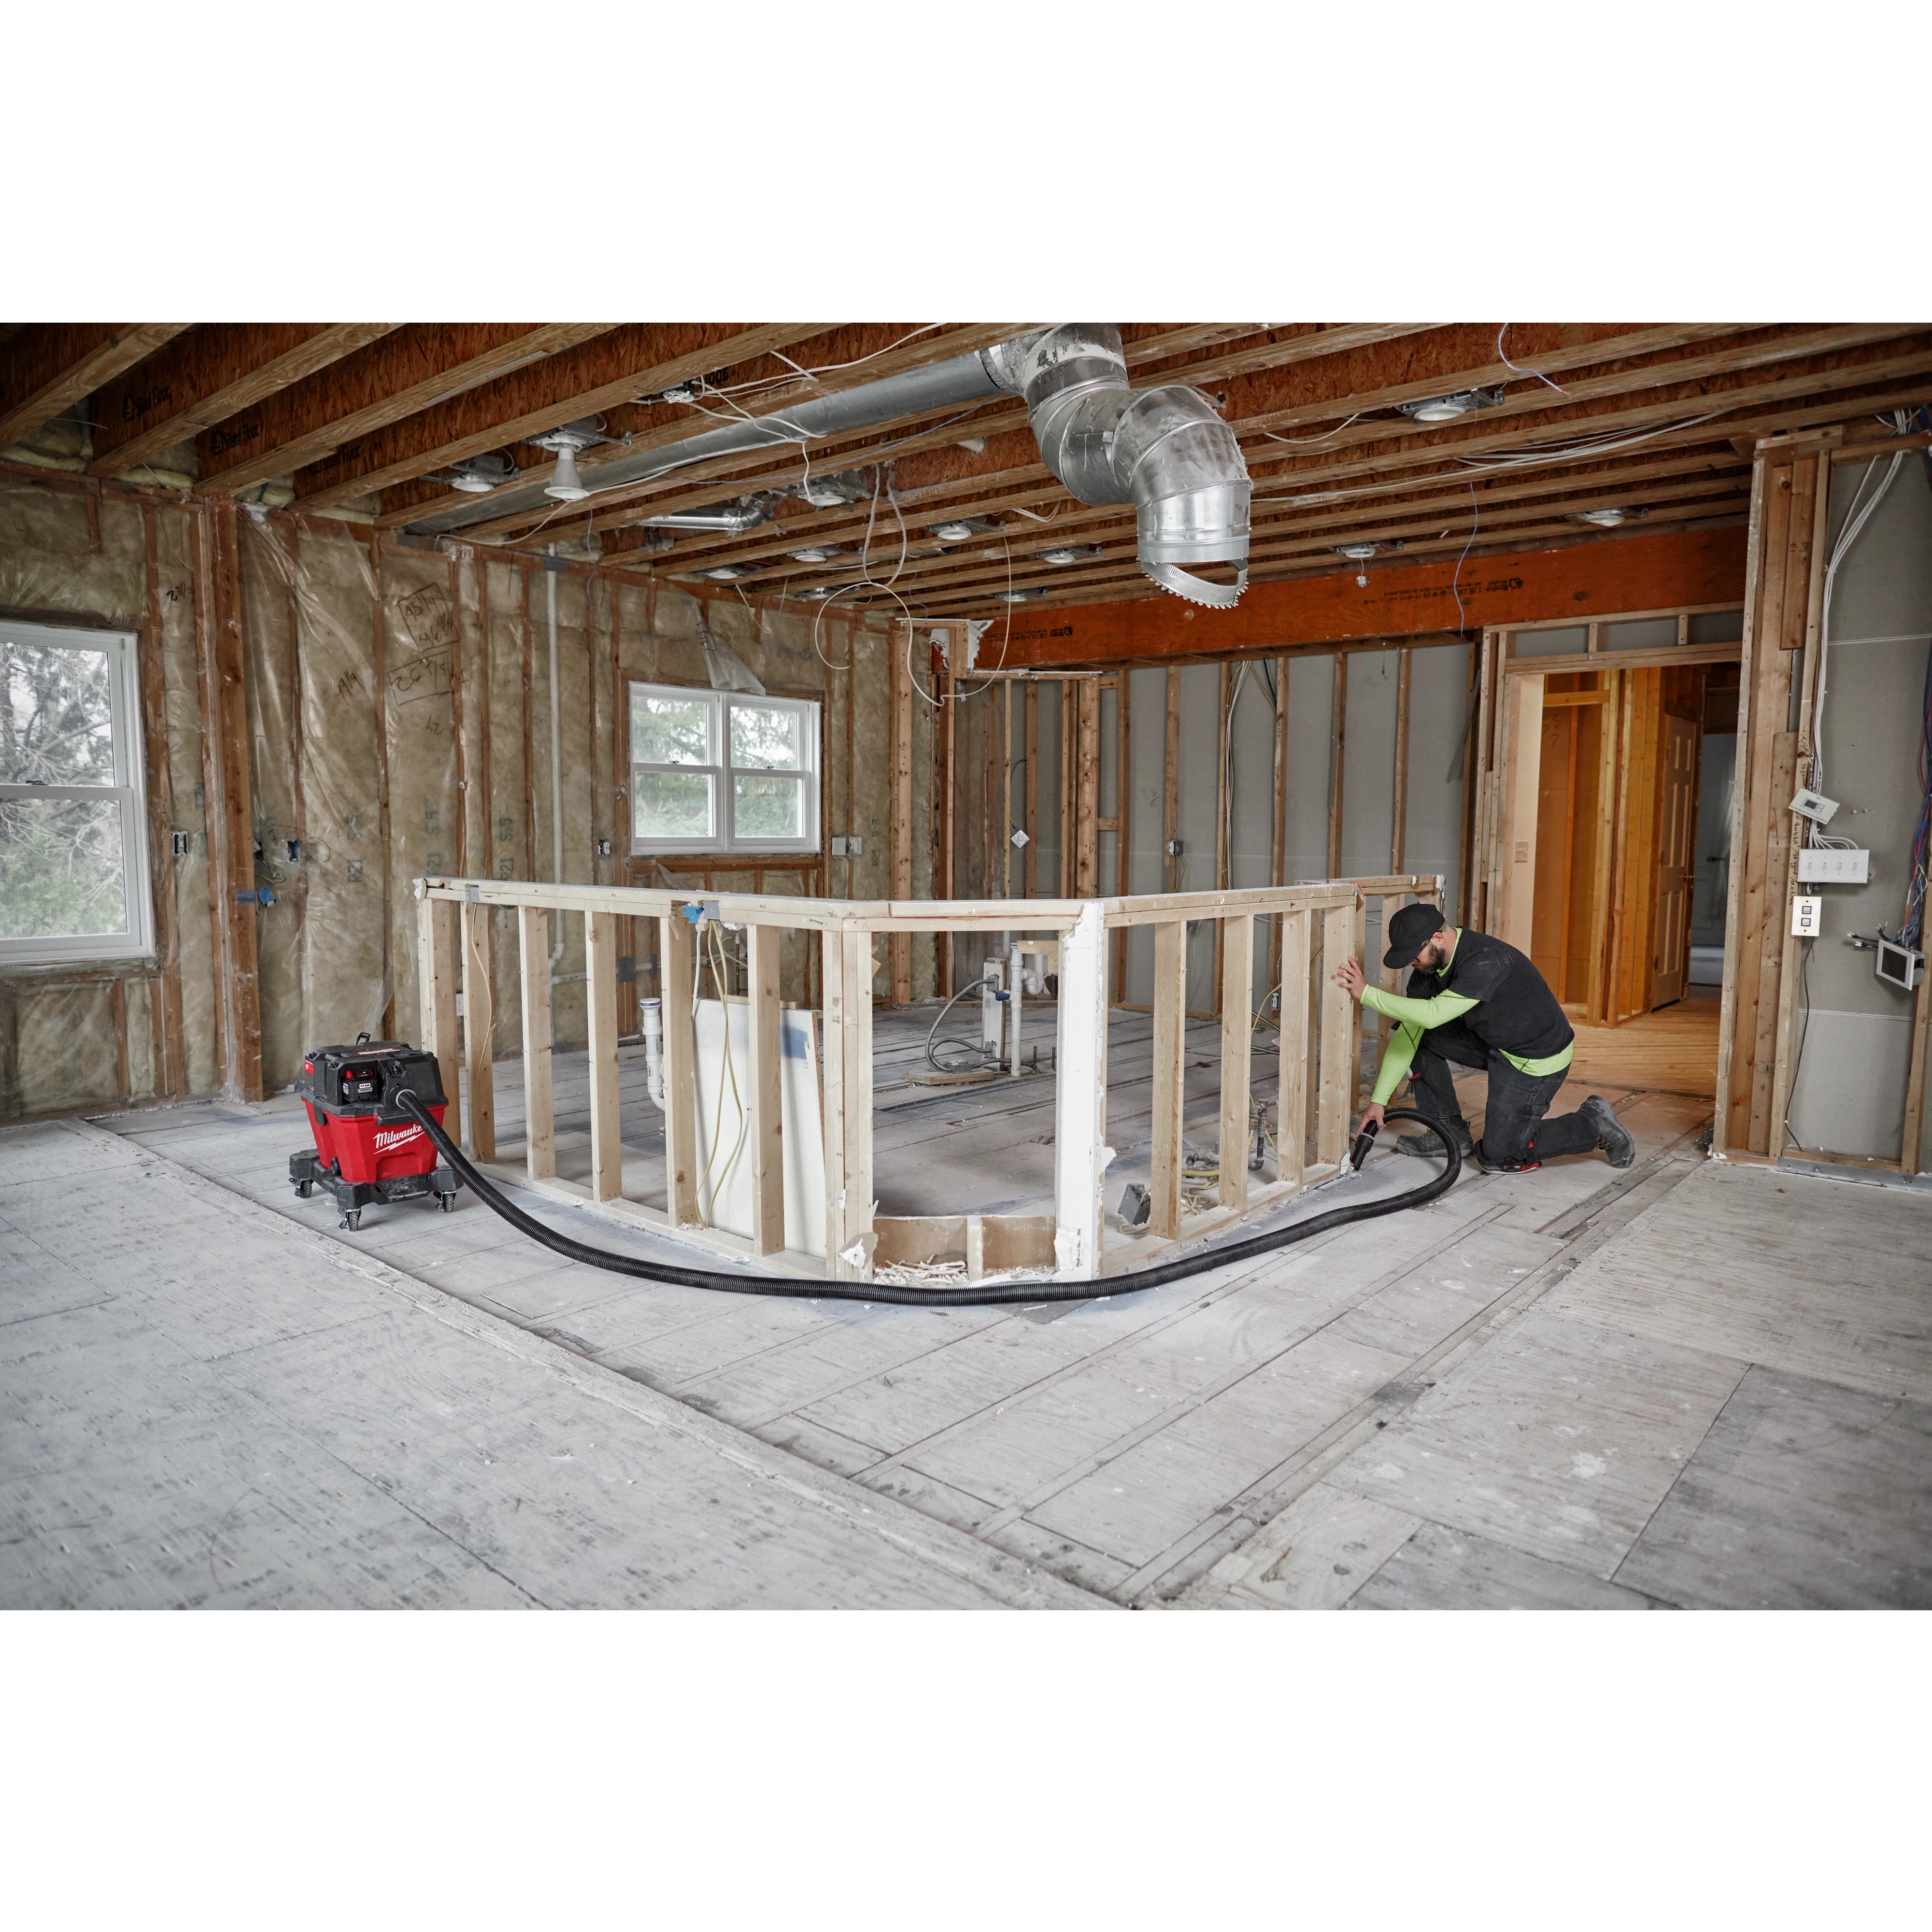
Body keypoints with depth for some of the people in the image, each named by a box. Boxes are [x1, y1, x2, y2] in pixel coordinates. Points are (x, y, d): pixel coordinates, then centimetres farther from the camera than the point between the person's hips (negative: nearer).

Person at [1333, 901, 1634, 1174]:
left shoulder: (1485, 961, -33)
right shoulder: (1429, 965, -7)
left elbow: (1433, 1015, -42)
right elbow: (1407, 1033, -7)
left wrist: (1367, 993, -38)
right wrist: (1379, 1099, -10)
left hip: (1537, 1059, -8)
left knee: (1498, 1157, -5)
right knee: (1418, 1038, -3)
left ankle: (1593, 1126, 12)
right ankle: (1450, 1133, 8)